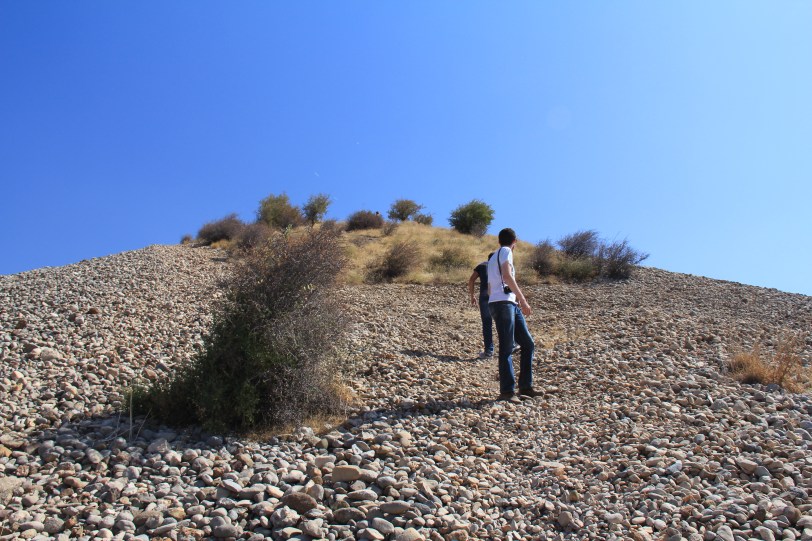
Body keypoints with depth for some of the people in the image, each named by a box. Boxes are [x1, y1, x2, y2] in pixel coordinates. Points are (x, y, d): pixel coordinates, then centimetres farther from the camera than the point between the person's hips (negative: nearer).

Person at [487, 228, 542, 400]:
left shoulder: (492, 258, 28)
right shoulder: (505, 251, 1)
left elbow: (490, 289, 28)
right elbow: (507, 276, -16)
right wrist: (523, 300, -17)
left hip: (512, 305, 9)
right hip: (502, 304, -9)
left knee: (528, 344, 7)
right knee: (506, 348, -9)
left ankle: (525, 387, 10)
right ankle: (506, 391, -8)